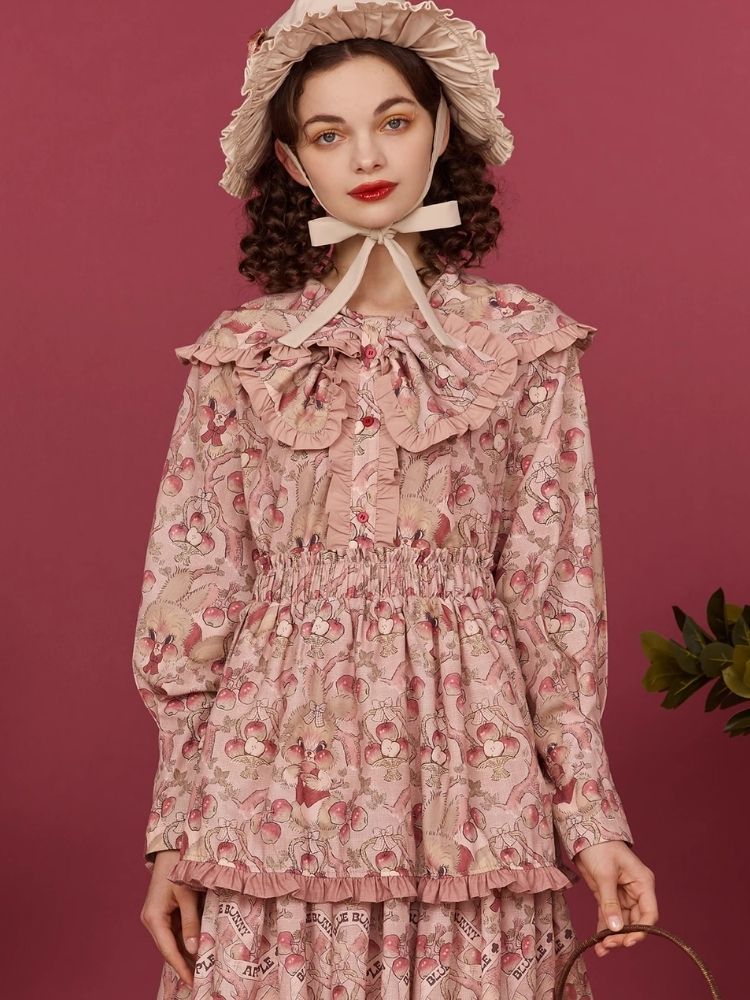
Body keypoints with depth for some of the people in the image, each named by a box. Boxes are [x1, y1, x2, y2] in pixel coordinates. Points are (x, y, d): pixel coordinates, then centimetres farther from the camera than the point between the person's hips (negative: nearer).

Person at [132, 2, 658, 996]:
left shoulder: (525, 342, 3)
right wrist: (173, 831, 2)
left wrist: (590, 815, -2)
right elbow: (195, 588, 5)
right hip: (276, 790, 1)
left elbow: (558, 589, 3)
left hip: (465, 767, 0)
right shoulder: (240, 354, 4)